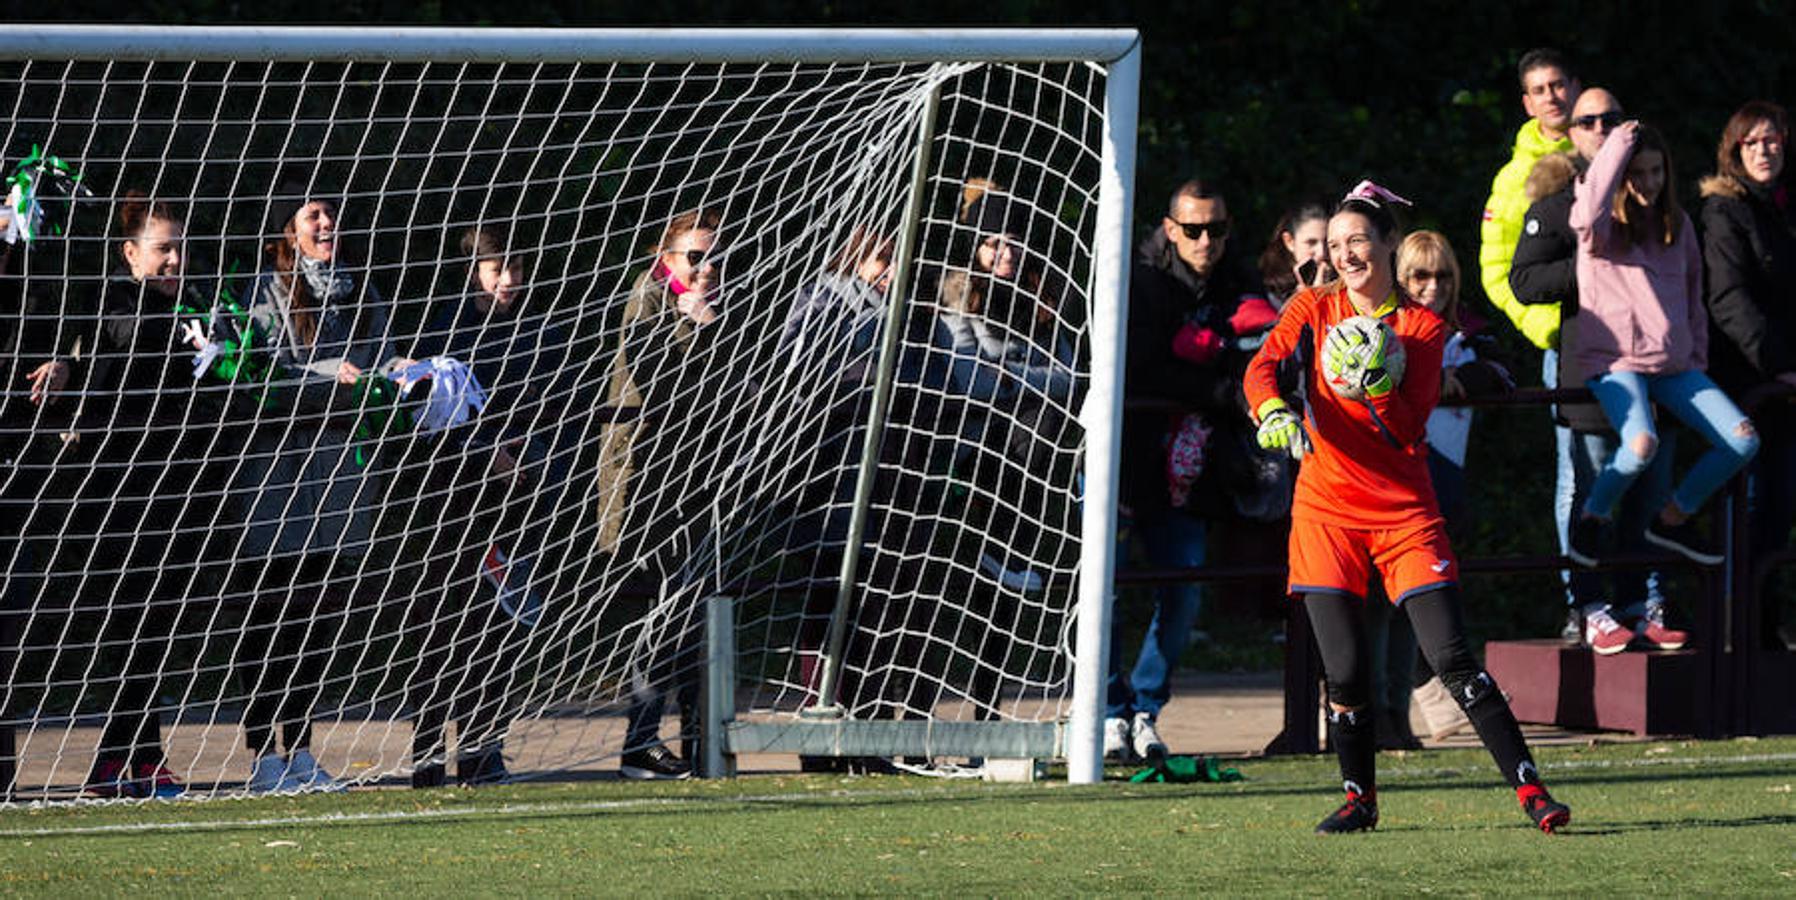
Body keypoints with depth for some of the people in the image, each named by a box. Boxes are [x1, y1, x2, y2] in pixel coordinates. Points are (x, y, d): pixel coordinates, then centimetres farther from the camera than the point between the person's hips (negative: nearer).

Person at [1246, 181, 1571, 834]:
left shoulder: (1423, 327, 2)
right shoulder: (1315, 309, 7)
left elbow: (1410, 431, -6)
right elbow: (1262, 366, -8)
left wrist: (1378, 385, -24)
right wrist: (1273, 410, -28)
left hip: (1405, 511, -1)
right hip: (1326, 510, 1)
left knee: (1453, 660, -10)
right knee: (1345, 674, -5)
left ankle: (1529, 788, -7)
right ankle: (1360, 797, 15)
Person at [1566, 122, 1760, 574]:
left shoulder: (1678, 226, 14)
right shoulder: (1601, 230, -3)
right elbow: (1591, 212, -29)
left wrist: (1698, 361, 13)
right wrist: (1619, 145, -19)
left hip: (1674, 365, 6)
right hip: (1615, 361, -6)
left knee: (1743, 440, -9)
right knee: (1641, 444, -33)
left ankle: (1674, 518, 12)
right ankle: (1592, 517, -3)